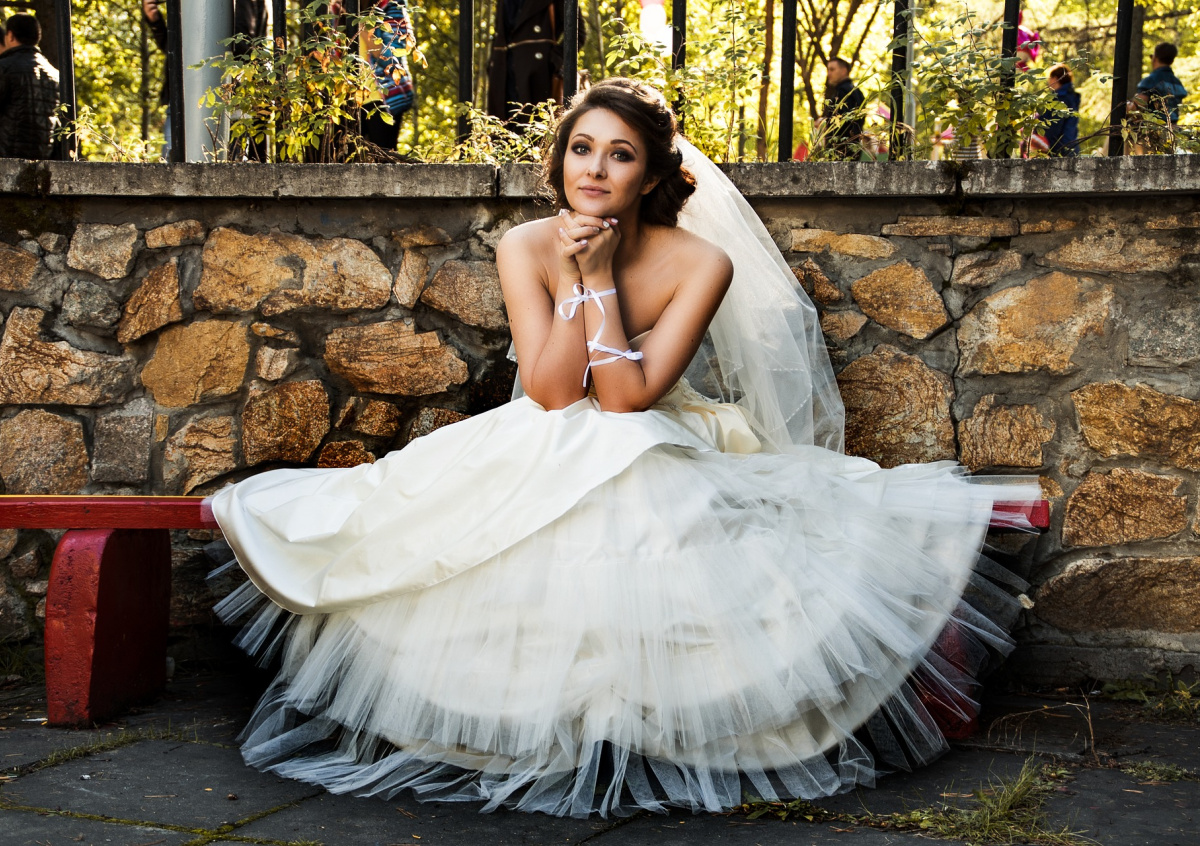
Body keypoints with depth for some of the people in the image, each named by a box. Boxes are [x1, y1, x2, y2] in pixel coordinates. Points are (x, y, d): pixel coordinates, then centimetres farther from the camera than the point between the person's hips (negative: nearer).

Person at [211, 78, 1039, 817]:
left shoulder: (700, 263, -14)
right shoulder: (527, 247, -7)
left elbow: (626, 397, -20)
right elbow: (550, 392, -15)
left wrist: (601, 278, -22)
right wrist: (571, 277, -23)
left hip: (663, 467, -2)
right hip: (542, 465, 2)